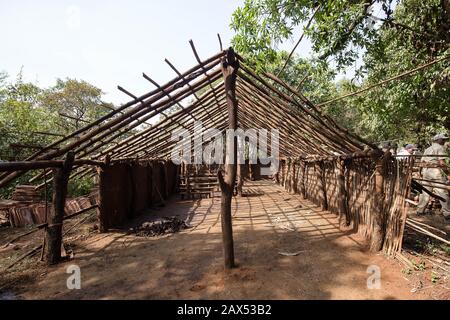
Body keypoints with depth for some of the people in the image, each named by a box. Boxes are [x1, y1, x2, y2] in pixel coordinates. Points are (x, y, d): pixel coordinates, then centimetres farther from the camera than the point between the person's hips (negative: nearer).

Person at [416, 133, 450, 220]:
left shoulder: (427, 149, 20)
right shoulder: (440, 147, -3)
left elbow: (422, 162, 17)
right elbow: (441, 163, -12)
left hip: (426, 171, 8)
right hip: (435, 171, -7)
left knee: (425, 192, 12)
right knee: (443, 193, -3)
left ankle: (420, 210, 15)